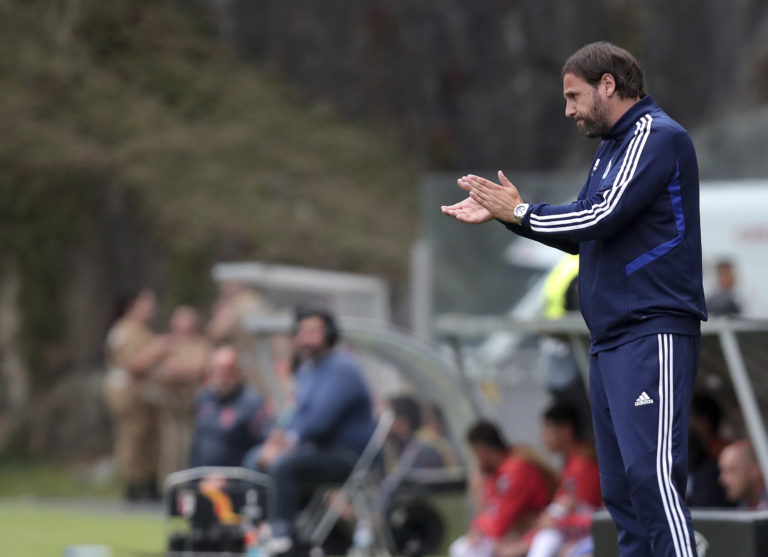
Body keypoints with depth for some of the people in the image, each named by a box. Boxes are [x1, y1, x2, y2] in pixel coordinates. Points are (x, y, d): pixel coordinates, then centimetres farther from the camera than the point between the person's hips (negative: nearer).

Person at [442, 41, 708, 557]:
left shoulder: (656, 136, -8)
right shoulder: (613, 147, 21)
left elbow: (601, 217, -16)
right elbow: (581, 234, 27)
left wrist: (521, 212, -2)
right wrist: (502, 214, 19)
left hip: (652, 334, -10)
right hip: (611, 340, 10)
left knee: (651, 475, -19)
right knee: (621, 488, 6)